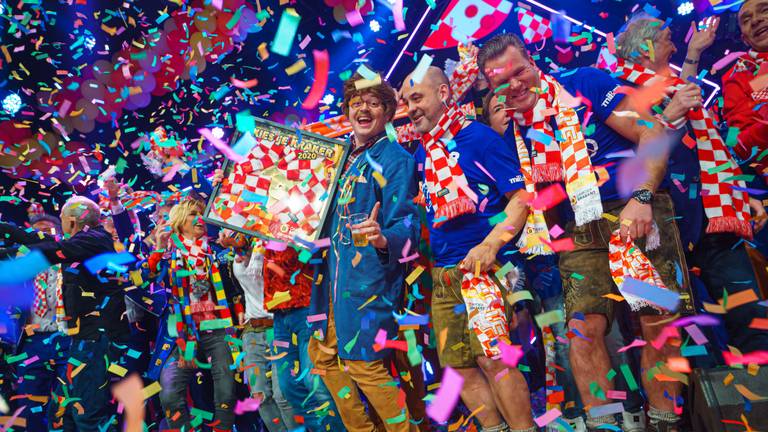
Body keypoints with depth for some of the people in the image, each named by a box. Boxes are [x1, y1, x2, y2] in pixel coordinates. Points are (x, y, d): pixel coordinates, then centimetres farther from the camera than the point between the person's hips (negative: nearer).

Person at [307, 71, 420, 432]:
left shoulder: (396, 159, -9)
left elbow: (405, 224, -16)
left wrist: (383, 239, -36)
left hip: (369, 275, -8)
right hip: (333, 272, 9)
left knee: (362, 362, -6)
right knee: (323, 353, 16)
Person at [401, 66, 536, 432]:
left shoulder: (478, 136, -5)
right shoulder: (421, 152, 14)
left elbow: (520, 198, -9)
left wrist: (490, 243, -23)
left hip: (481, 265, -7)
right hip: (442, 273, 7)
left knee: (493, 357, -13)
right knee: (458, 365, 9)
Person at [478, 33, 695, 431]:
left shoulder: (584, 84, -1)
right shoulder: (510, 130, 10)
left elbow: (653, 134, -4)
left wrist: (642, 197, -15)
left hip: (636, 212, -2)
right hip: (580, 233, 3)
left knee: (660, 320, -7)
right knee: (584, 328, -9)